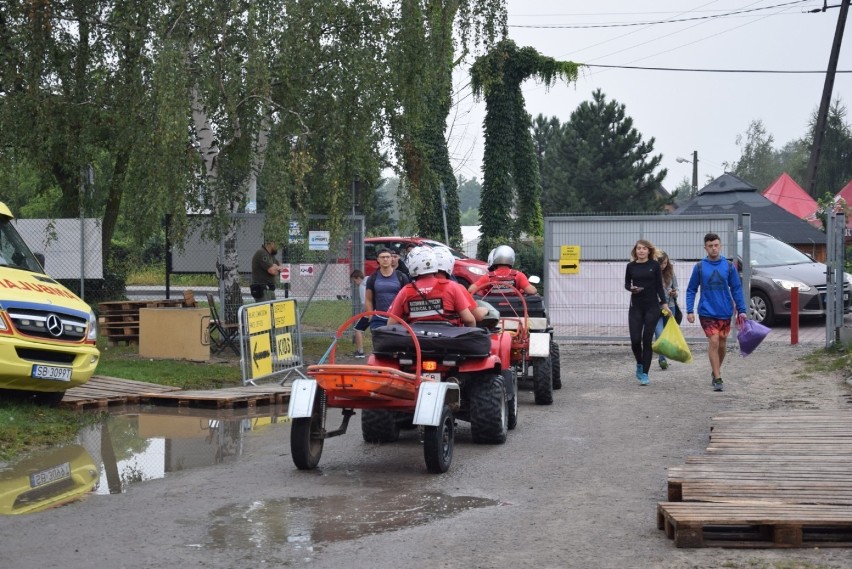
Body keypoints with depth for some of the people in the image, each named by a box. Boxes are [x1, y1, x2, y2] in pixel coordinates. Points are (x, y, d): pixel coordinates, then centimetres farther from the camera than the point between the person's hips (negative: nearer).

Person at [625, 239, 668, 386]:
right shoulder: (631, 266, 4)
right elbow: (626, 284, 13)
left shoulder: (654, 265, 0)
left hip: (652, 306, -1)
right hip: (636, 306, 1)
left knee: (647, 340, -2)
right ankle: (639, 364, 24)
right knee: (635, 340, -5)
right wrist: (631, 288, -9)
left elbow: (659, 286, 3)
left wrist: (664, 303, -4)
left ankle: (644, 374, 5)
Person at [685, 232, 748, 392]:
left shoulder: (729, 266, 2)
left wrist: (741, 310, 0)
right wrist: (689, 311, -5)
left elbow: (736, 289, 5)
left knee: (722, 344, 12)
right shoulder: (699, 267, -1)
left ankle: (715, 372, 34)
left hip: (725, 312, 2)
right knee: (714, 342, -14)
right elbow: (691, 290, 3)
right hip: (707, 312, -2)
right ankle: (718, 379, -11)